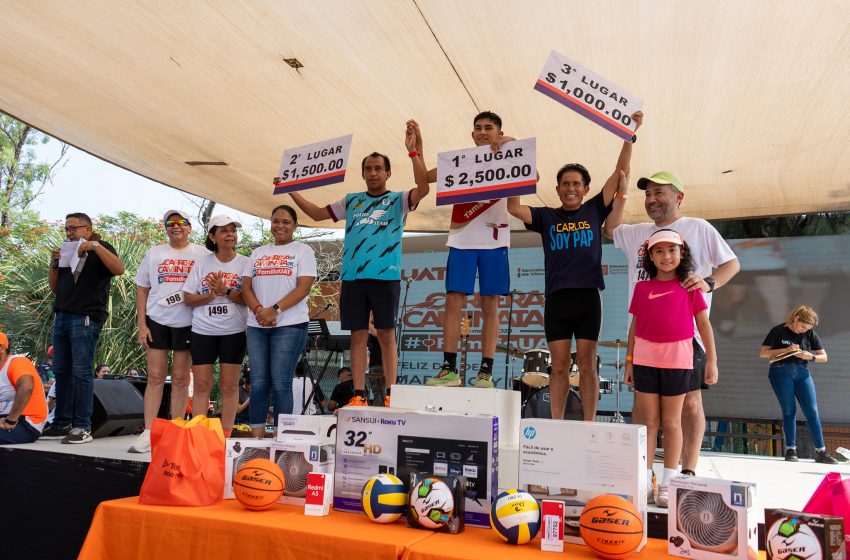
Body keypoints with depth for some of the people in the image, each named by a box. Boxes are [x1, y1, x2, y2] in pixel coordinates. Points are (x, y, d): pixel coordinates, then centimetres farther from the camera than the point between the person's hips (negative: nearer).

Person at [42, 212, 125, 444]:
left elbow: (119, 269, -18)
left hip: (85, 318, -7)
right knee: (61, 372, 7)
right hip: (61, 317, 7)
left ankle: (83, 427, -8)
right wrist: (54, 264, 6)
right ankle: (62, 424, 12)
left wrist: (95, 246, -20)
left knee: (81, 372, -9)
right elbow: (54, 287, 21)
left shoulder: (100, 249, 3)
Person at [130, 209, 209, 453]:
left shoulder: (202, 254, 4)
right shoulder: (154, 253, 10)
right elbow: (142, 289, 10)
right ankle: (148, 434, 4)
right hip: (156, 321, 1)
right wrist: (141, 325, 1)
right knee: (155, 376, 0)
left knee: (180, 379, 5)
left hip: (187, 323, -1)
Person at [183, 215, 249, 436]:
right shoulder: (201, 263, 7)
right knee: (202, 384, 3)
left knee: (229, 385, 2)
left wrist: (226, 291, -19)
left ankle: (225, 436, 10)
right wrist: (209, 296, -12)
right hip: (202, 330, 2)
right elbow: (188, 298, 5)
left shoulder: (245, 263, 1)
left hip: (233, 331, -1)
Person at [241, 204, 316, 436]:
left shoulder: (303, 250, 4)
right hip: (256, 325, 4)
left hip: (289, 325, -4)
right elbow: (246, 288, 10)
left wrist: (274, 310, -17)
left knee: (281, 383, -5)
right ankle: (256, 436, 10)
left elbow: (304, 287, -8)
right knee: (258, 383, 4)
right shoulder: (257, 253, 18)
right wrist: (259, 310, -10)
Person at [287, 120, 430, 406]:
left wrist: (413, 151, -20)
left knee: (386, 334, -1)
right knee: (358, 335, 4)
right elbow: (318, 213, 24)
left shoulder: (398, 200, 7)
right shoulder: (351, 200, 19)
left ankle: (390, 395, 3)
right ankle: (359, 395, 8)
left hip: (386, 275, -3)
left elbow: (423, 188, -12)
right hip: (353, 276, 4)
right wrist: (291, 190, 18)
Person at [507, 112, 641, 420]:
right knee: (559, 366, 4)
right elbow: (514, 207, 0)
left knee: (587, 365, 2)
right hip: (556, 298, 1)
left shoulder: (594, 210, 10)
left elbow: (620, 173, 5)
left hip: (588, 295, -1)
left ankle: (589, 426, 8)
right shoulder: (546, 217, 12)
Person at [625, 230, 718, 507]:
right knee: (649, 421, 6)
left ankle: (668, 483, 14)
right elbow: (634, 325, 10)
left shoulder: (689, 287, 3)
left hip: (677, 359, -1)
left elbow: (703, 324, 4)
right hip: (645, 359, 2)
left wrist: (712, 359, -1)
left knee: (671, 422, 6)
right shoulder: (642, 288, 7)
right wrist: (629, 360, 8)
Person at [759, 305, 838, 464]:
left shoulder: (810, 334, 5)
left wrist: (810, 356, -13)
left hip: (802, 373, 3)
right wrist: (786, 350, -16)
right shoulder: (779, 331, -4)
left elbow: (824, 357, 8)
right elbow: (762, 353, -5)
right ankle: (790, 450, 3)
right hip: (781, 372, -3)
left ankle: (821, 452, 2)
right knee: (789, 410, -4)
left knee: (812, 411, -3)